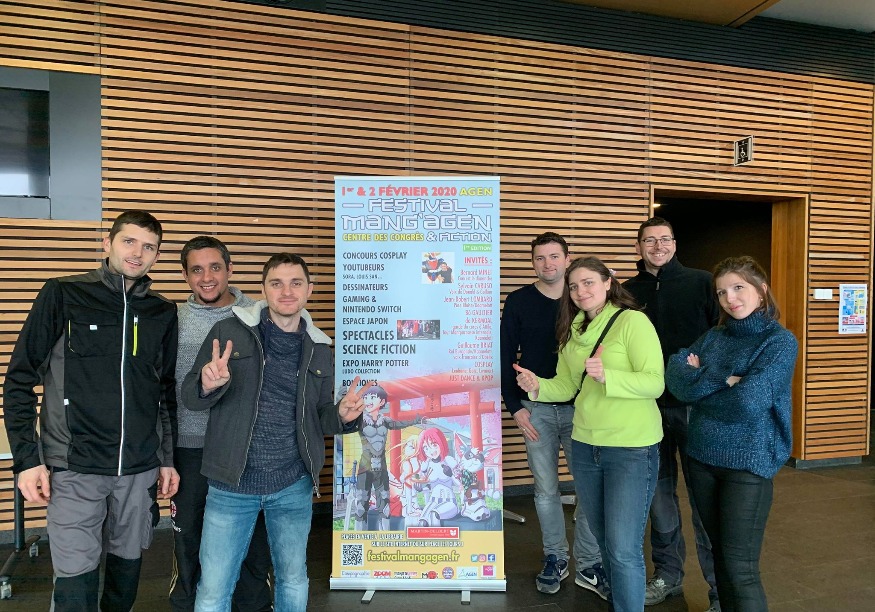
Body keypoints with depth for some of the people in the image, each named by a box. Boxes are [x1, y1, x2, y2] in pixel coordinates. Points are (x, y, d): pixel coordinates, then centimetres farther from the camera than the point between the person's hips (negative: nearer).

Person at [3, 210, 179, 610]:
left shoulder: (162, 313, 6)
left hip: (140, 470, 3)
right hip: (74, 470, -3)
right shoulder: (63, 295, -4)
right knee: (76, 580, 1)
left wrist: (167, 458, 11)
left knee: (127, 568, 14)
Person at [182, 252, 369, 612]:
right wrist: (208, 385, -26)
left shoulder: (319, 351, 4)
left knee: (293, 579, 21)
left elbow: (318, 419, 10)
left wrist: (343, 416, -11)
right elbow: (189, 397, -3)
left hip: (294, 487, 3)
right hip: (231, 485, -2)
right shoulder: (229, 332, -5)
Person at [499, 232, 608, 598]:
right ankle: (555, 558, 27)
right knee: (546, 490, 8)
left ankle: (588, 566, 19)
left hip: (580, 407, 1)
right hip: (536, 410, 0)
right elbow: (506, 357, 0)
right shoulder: (518, 301, 0)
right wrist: (515, 407, -6)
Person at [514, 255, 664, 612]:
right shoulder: (572, 331, 8)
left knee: (623, 549, -4)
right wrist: (537, 386, -9)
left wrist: (607, 376, -32)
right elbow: (566, 387, 11)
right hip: (584, 447, 6)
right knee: (605, 542, 18)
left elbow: (655, 383, -18)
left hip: (632, 449, -6)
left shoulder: (633, 321, -11)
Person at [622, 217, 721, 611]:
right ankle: (667, 575, 30)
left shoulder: (701, 282, 0)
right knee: (659, 491, 13)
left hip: (695, 404, -3)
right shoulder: (629, 292, 7)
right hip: (648, 406, 3)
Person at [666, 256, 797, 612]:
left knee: (740, 568, -2)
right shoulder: (713, 337, 8)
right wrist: (722, 381, -18)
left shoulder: (780, 341, -9)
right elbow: (676, 377, -4)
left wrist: (700, 386, -7)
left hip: (748, 464, -5)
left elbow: (749, 402, -21)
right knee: (719, 554, 17)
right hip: (702, 458, 6)